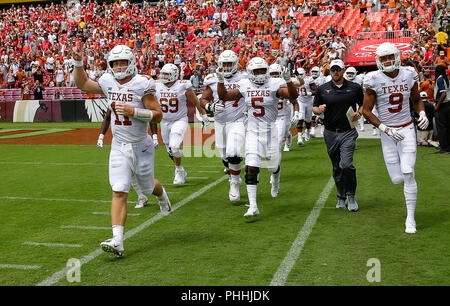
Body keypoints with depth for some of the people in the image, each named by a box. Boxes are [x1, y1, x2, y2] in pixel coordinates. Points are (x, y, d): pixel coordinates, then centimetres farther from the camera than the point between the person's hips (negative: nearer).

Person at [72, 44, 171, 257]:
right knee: (119, 193, -8)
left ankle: (161, 194, 56)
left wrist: (132, 111, -25)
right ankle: (117, 241, -12)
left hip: (141, 145, -3)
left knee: (147, 187, 17)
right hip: (119, 146, 3)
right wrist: (78, 62, 6)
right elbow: (82, 84, 19)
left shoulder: (142, 84, -13)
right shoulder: (108, 83, 2)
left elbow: (157, 115, -14)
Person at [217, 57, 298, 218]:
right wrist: (220, 80, -6)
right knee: (251, 168, -9)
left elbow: (293, 95, -24)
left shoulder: (274, 85, -9)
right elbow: (224, 96, 8)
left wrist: (288, 80, -39)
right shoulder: (245, 86, 1)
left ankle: (275, 180, 54)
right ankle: (253, 206, -5)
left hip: (270, 130, -1)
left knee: (273, 166, 14)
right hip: (252, 131, 1)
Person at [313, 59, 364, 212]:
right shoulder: (322, 89, 5)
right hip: (330, 133, 2)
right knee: (337, 168, 10)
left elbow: (363, 104, 15)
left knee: (346, 165, -17)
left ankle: (351, 195, 4)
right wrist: (319, 109, -12)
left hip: (348, 132, -2)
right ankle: (341, 197, 27)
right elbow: (314, 107, 11)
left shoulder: (354, 88, 3)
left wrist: (359, 113, -5)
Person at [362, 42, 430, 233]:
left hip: (407, 130, 1)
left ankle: (410, 218, 4)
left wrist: (422, 113, -4)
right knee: (397, 179, 0)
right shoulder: (374, 80, -10)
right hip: (388, 133, -1)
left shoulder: (409, 76, 0)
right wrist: (385, 129, -17)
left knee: (408, 174, -10)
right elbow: (366, 111, -7)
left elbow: (416, 99, 17)